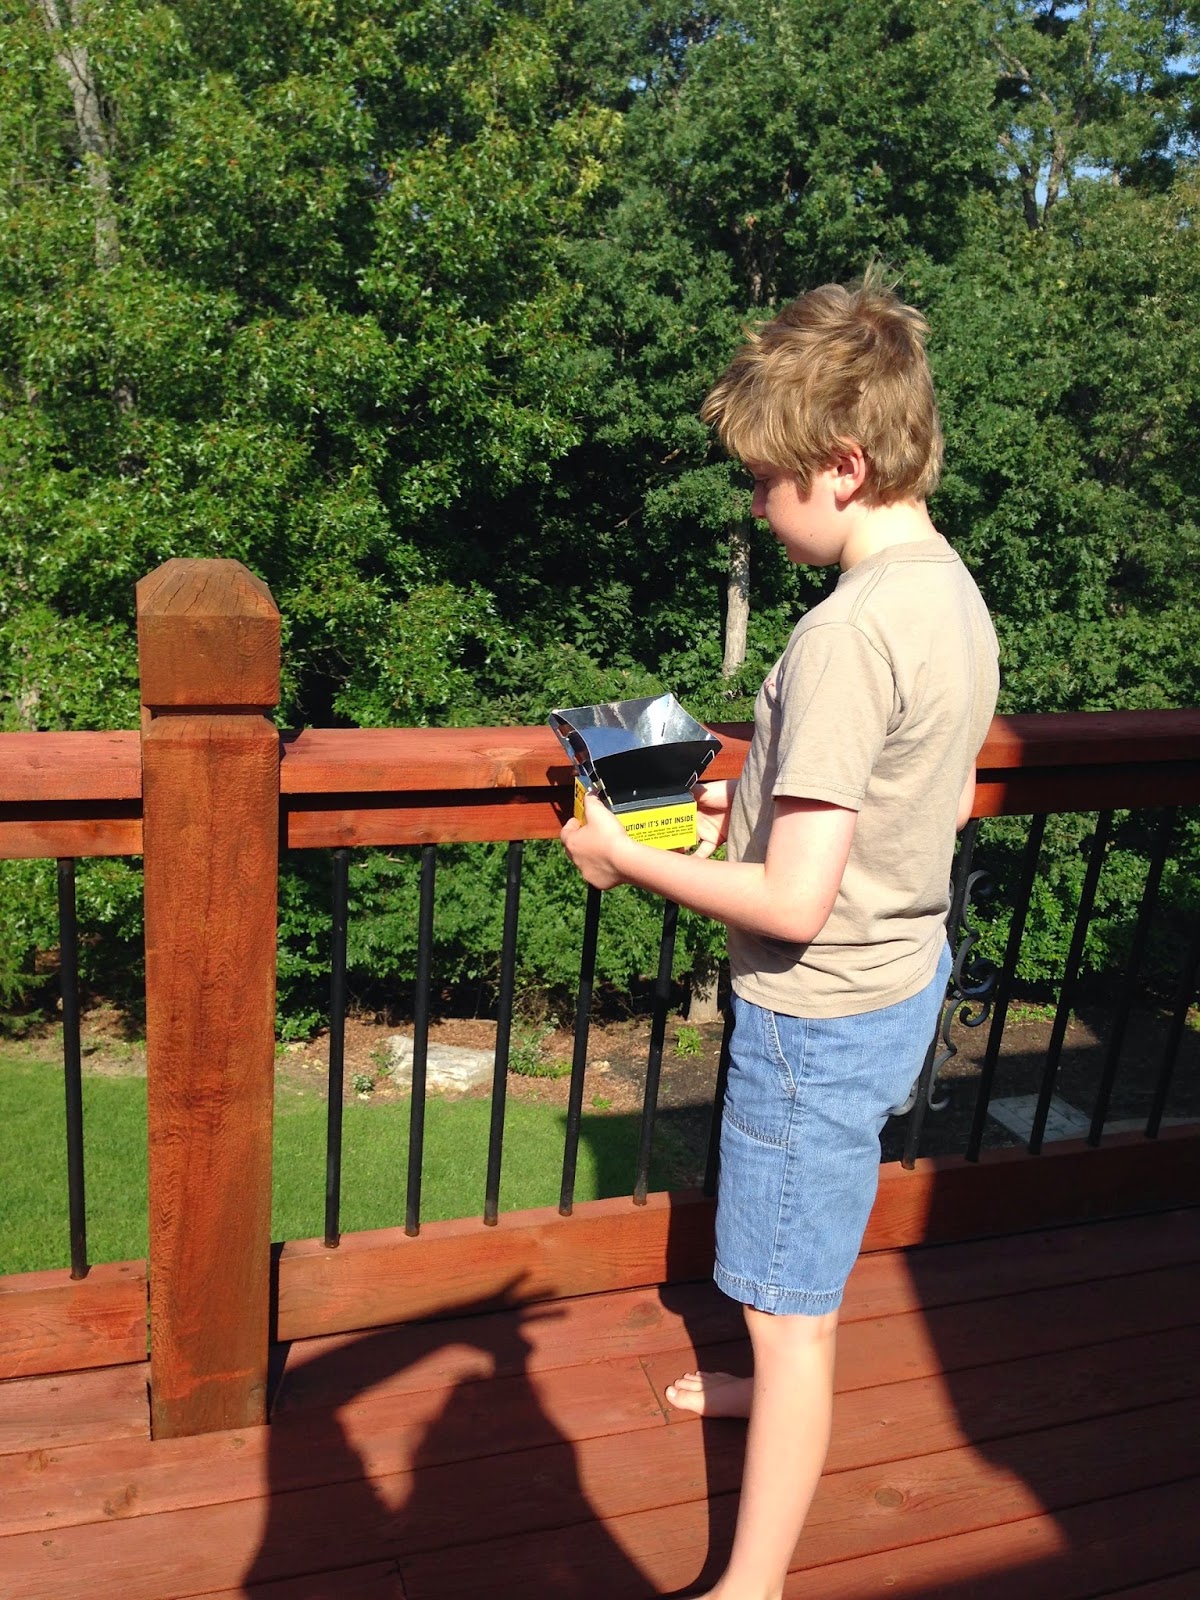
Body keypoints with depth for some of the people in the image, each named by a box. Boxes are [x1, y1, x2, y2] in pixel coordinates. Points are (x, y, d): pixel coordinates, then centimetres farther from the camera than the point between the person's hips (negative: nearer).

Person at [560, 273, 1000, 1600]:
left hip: (821, 1011, -10)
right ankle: (787, 1387, 58)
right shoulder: (956, 593, 1)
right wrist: (773, 803, 9)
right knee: (817, 1231, 32)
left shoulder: (846, 633, -29)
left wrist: (630, 859, -16)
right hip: (902, 978, 10)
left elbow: (793, 904, -30)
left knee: (788, 1312, 6)